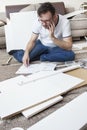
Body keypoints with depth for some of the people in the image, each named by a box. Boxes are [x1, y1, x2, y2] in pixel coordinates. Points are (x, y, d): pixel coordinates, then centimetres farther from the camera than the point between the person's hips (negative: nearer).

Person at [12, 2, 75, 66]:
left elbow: (69, 47, -30)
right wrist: (26, 53, -29)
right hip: (41, 45, 1)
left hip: (57, 47, 0)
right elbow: (32, 41, -10)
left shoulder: (64, 22, -28)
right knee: (21, 57, -23)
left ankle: (42, 57, -15)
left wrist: (53, 37, -42)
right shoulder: (39, 22, -20)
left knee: (70, 55, -32)